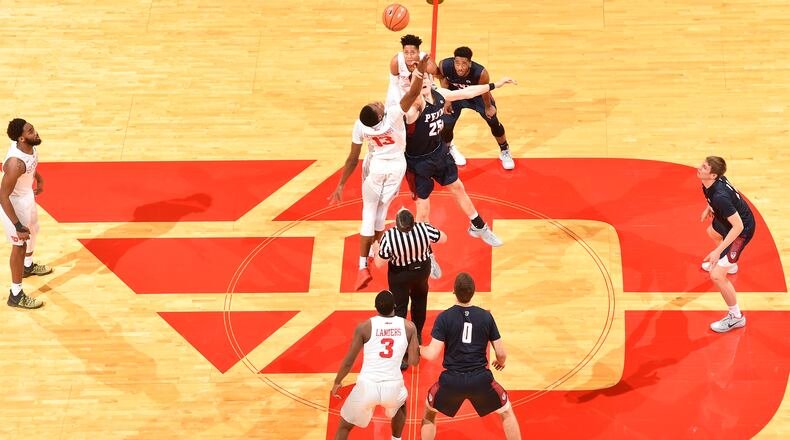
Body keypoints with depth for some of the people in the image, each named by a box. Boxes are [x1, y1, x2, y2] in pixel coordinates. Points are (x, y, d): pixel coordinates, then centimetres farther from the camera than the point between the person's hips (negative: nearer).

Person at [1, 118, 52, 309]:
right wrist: (18, 226, -32)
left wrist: (39, 179, 22)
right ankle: (16, 295, 20)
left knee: (32, 231, 31)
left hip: (27, 196, 9)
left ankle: (28, 266, 60)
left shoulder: (30, 146, -15)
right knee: (20, 245, 5)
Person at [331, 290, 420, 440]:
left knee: (344, 426, 18)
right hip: (393, 386, 2)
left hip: (367, 385, -2)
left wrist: (337, 382, 18)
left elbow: (349, 361, 1)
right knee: (401, 404, 40)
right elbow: (414, 361, 3)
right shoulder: (408, 327, 0)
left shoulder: (365, 326, -4)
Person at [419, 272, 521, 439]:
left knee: (429, 414, 27)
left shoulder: (444, 317, -8)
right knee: (507, 413, 25)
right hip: (480, 380, 1)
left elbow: (432, 354, -11)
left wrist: (417, 348, 11)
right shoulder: (486, 316, -3)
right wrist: (501, 362, 24)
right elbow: (502, 353, 0)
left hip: (452, 381, -1)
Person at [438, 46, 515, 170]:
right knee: (447, 125, -1)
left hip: (477, 94, -1)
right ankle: (449, 148, 35)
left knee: (493, 122, 3)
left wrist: (488, 107, -3)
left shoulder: (480, 73, -42)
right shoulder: (445, 65, -37)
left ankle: (505, 151, 32)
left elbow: (485, 91, -19)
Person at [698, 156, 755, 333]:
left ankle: (736, 317, 3)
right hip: (727, 221, 10)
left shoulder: (719, 197, -40)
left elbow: (738, 226, -36)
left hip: (742, 231, -10)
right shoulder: (713, 181, -13)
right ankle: (728, 264, 73)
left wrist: (718, 251, -36)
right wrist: (709, 209, 12)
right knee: (712, 232, 42)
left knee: (717, 275, -15)